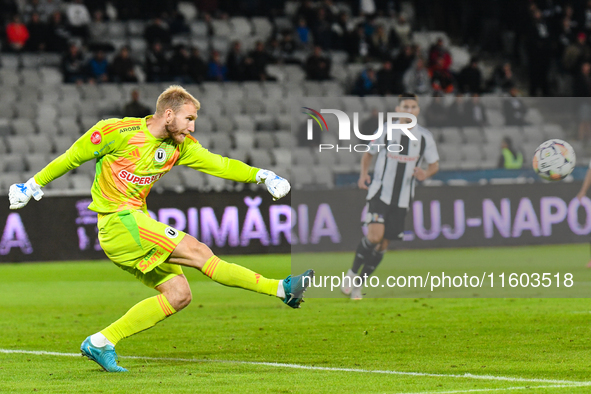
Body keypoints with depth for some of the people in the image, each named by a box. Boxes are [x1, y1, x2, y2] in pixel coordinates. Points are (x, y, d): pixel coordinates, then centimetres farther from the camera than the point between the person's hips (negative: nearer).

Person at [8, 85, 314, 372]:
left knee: (178, 295, 1)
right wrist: (35, 184, 5)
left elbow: (219, 164, 9)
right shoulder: (119, 132, -12)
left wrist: (259, 175, -6)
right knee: (198, 251, -16)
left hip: (137, 224, 9)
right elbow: (71, 158, -2)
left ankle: (101, 343, 3)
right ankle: (281, 289, -19)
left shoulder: (180, 146, 8)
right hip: (118, 222, -9)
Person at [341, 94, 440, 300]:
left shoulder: (424, 137, 2)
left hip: (402, 199, 3)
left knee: (383, 244, 4)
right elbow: (368, 154, 13)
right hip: (380, 193, -3)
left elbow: (434, 165, 10)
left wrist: (425, 174, -13)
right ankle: (353, 272, -1)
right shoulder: (385, 132, -1)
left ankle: (359, 284, 18)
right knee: (374, 235, -22)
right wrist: (364, 174, -5)